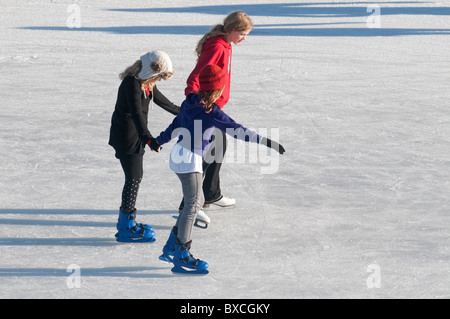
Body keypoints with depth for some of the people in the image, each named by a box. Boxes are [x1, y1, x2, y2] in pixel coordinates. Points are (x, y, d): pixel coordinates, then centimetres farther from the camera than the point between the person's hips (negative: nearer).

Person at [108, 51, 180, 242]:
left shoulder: (147, 85, 9)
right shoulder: (132, 83, -22)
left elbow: (161, 100, 26)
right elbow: (136, 113, -35)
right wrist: (147, 137, -47)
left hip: (135, 138, 10)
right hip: (126, 137, -10)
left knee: (136, 176, 13)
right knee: (133, 178, -8)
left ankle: (125, 221, 23)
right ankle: (127, 227, -4)